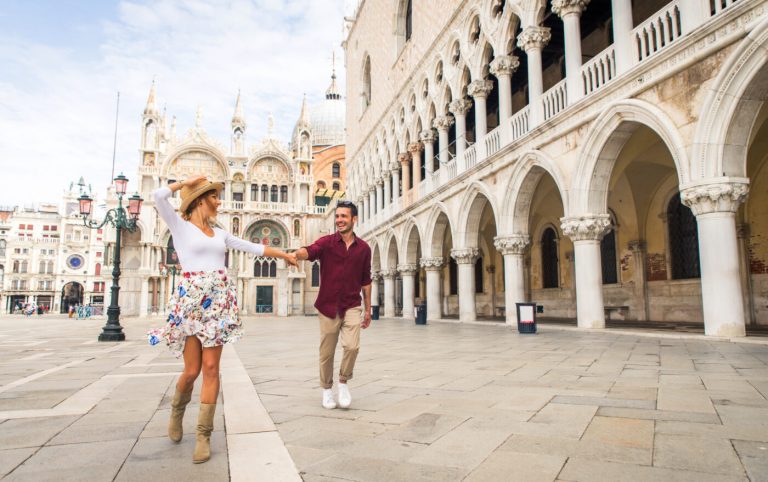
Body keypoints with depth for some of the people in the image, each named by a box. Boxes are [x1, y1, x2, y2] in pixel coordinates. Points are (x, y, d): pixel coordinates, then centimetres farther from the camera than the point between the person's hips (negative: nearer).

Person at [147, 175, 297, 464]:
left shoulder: (219, 234, 17)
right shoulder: (180, 226, 3)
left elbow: (252, 248, 21)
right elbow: (159, 196, -13)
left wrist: (283, 254, 22)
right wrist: (187, 182, 2)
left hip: (217, 301, 4)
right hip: (190, 300, -4)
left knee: (211, 367, -2)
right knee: (192, 370, 0)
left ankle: (204, 435, 6)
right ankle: (177, 411, 32)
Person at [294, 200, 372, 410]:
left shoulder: (363, 248, 3)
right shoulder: (327, 242, -5)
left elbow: (365, 280, 10)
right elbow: (309, 251, -27)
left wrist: (368, 309, 11)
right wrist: (295, 254, -50)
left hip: (352, 307, 1)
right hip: (328, 306, -1)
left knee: (352, 346, -16)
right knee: (326, 352, 8)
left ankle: (343, 382, 11)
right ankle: (327, 389, 30)